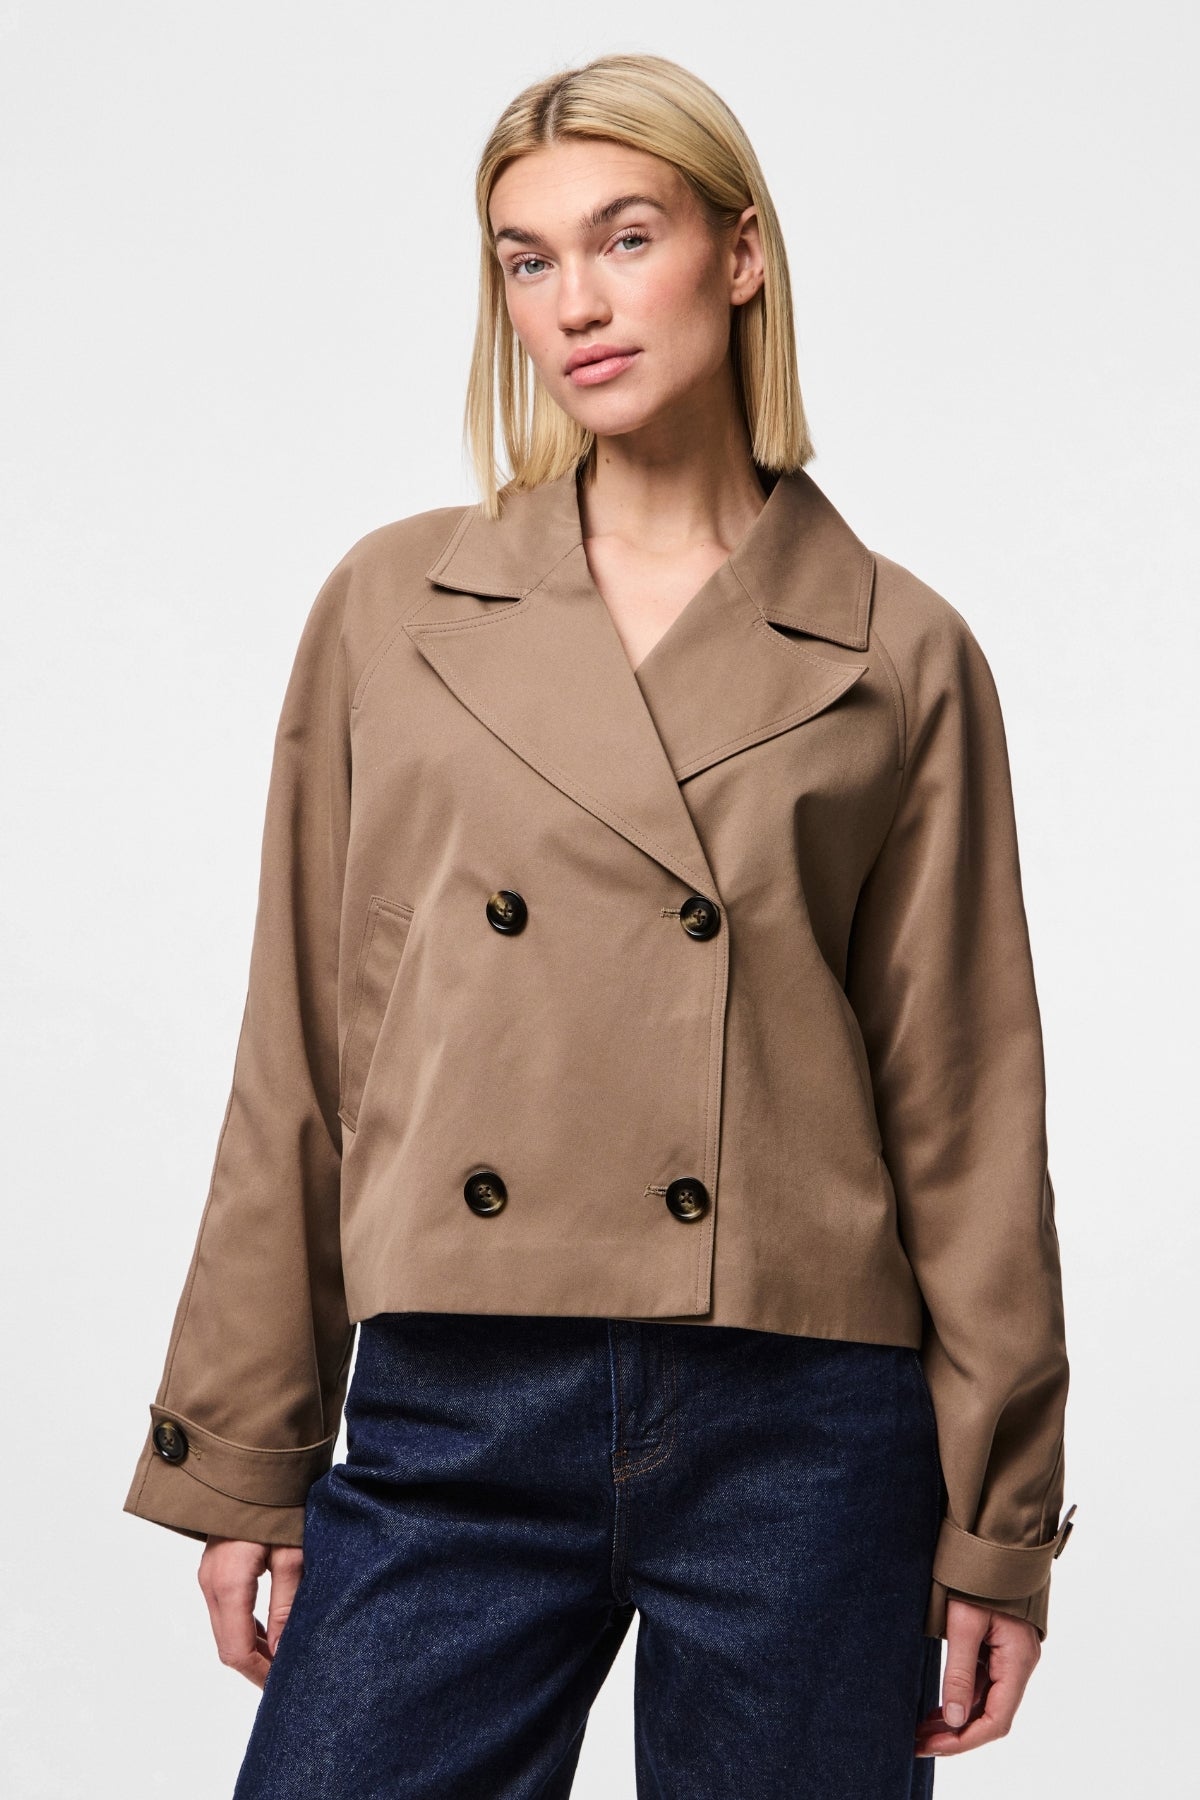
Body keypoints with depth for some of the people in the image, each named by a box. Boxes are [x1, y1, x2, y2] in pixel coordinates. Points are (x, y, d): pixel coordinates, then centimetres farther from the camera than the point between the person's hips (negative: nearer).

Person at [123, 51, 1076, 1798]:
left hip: (802, 1443, 0)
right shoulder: (392, 607, 5)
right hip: (455, 1428, 1)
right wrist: (242, 1458, 6)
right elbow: (300, 1065, 7)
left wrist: (998, 1523, 4)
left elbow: (965, 1107, 4)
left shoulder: (900, 654, 2)